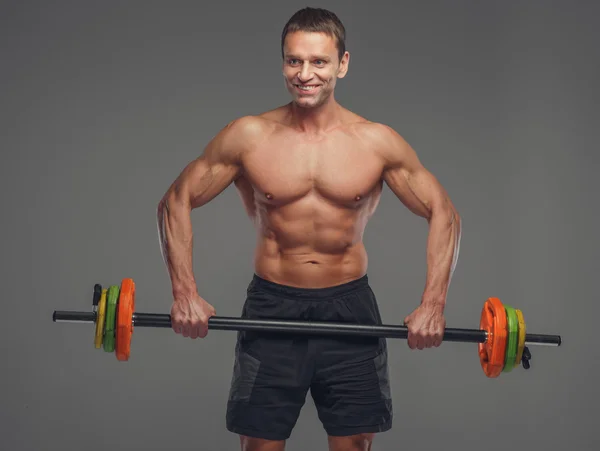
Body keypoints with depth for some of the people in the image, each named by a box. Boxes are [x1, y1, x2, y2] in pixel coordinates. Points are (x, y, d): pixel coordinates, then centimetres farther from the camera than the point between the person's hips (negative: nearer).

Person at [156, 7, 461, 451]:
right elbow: (176, 201, 2)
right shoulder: (249, 136, -4)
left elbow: (443, 213, 3)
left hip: (349, 305, 1)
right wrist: (185, 293, -8)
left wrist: (434, 304, -8)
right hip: (272, 305, 0)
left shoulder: (377, 142, -3)